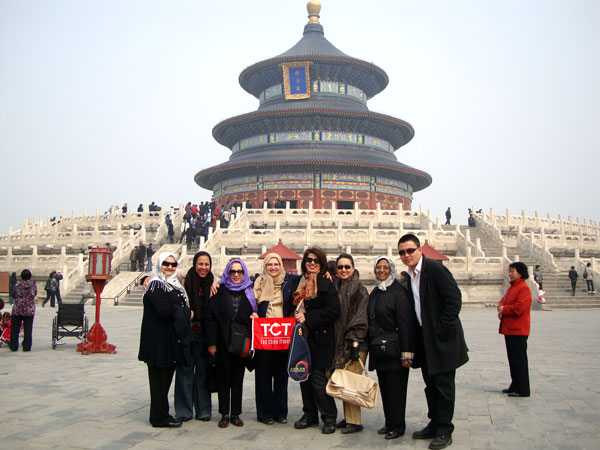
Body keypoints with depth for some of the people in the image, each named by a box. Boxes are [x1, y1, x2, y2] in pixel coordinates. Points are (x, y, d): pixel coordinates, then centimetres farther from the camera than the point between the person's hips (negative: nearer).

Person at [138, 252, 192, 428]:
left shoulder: (174, 285, 17)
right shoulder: (155, 285, -11)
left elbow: (180, 306, 17)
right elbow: (163, 309, -22)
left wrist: (184, 312, -5)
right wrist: (187, 313, -9)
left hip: (171, 338, 9)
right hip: (158, 338, -9)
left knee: (167, 375, 14)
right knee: (159, 377, 0)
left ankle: (161, 414, 24)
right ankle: (160, 418, 10)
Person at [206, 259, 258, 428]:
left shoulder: (249, 292, 8)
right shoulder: (220, 292, -1)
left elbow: (254, 313, 17)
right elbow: (210, 318, -4)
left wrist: (255, 317, -7)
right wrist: (211, 342, -9)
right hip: (223, 342, -2)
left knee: (238, 378, 8)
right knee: (224, 378, 5)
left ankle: (236, 414, 18)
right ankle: (224, 414, 16)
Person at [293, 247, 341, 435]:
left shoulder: (326, 284, -5)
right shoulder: (299, 283, 13)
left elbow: (333, 311, -14)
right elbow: (293, 306, 26)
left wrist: (307, 318, -17)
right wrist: (295, 318, 7)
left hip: (320, 338, -6)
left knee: (318, 378, -6)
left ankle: (329, 417, 9)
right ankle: (310, 414, 23)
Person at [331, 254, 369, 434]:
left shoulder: (360, 290, -7)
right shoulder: (335, 288, 12)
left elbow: (360, 319, -11)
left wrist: (354, 343, -17)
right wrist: (339, 343, 10)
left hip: (355, 343, -6)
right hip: (340, 342, 6)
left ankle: (355, 421, 2)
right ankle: (347, 418, 20)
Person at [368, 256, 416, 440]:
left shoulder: (399, 291, -11)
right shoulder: (375, 293, 13)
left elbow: (406, 323, -15)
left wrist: (406, 353, -19)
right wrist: (371, 345, 14)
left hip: (394, 350, -7)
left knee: (395, 388, 0)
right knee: (384, 387, 13)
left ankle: (398, 425, 14)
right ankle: (389, 423, 25)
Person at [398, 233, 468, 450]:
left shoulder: (435, 268, -15)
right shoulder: (409, 276, 10)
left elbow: (454, 298, -19)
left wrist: (442, 330, -19)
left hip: (442, 337, -8)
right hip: (424, 338, 8)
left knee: (443, 384, 1)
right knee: (431, 384, 16)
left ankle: (444, 430, 12)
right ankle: (434, 424, 28)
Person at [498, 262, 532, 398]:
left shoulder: (524, 288, -15)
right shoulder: (512, 287, 17)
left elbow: (519, 308, -24)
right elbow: (504, 300, 22)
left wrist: (504, 309, -10)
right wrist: (501, 307, -1)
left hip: (518, 331, -10)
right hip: (509, 329, 10)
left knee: (519, 360, -4)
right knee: (513, 358, 15)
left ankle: (522, 390, 4)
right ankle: (515, 386, 25)